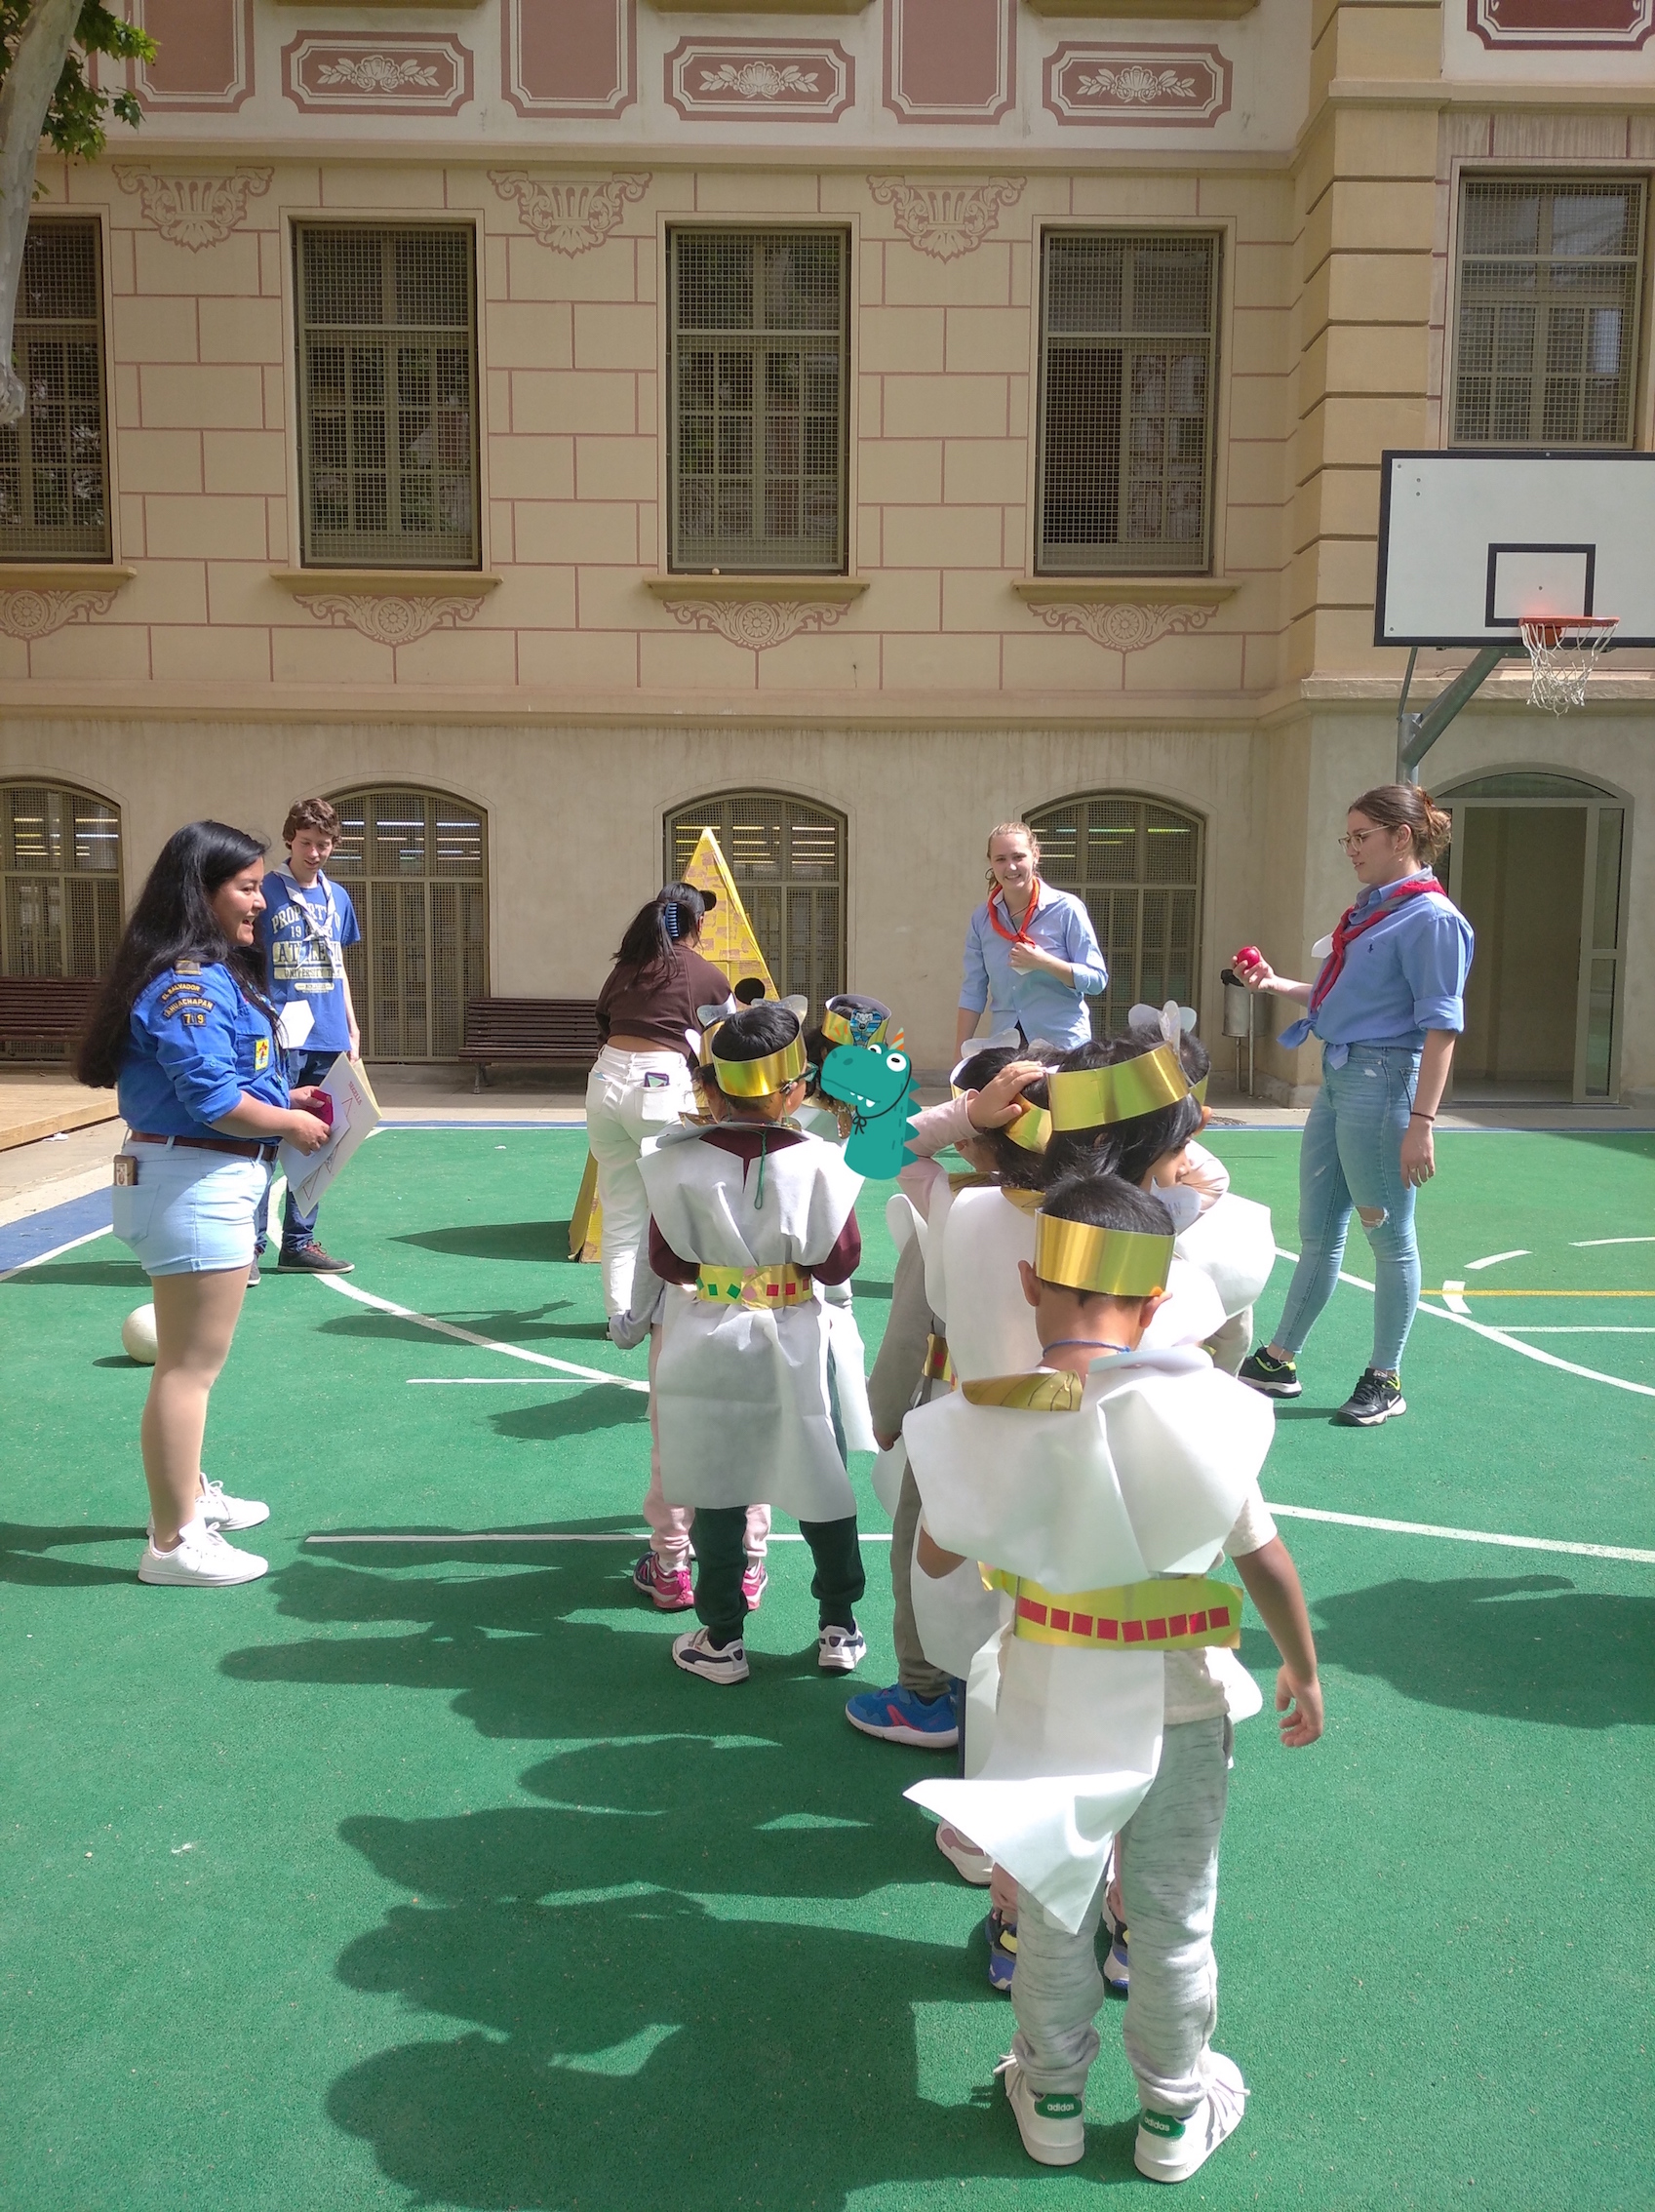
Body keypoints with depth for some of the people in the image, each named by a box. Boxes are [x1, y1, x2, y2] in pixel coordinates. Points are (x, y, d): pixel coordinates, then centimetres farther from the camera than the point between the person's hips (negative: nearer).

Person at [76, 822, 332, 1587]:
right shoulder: (190, 982, -19)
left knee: (190, 1360, 23)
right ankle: (173, 1543, 8)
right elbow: (213, 1098, -24)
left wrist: (282, 1098, 8)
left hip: (208, 1183, 11)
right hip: (195, 1185, -11)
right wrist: (290, 1124, -11)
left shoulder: (211, 973, 12)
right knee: (190, 1366, -2)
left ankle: (188, 1493, 40)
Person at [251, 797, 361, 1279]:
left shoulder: (338, 897, 14)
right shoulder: (265, 893, -2)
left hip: (330, 1040, 5)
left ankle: (299, 1241, 18)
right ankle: (250, 1244, 2)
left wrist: (352, 1027, 16)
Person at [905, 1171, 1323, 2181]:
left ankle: (1052, 2100, 42)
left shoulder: (988, 1420, -18)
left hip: (1050, 1707, 1)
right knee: (1174, 1924, 21)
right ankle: (1175, 2115, 41)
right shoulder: (1197, 1406, -19)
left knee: (1055, 1914, 22)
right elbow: (1267, 1560, -9)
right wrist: (1304, 1670, 8)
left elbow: (937, 1558, -3)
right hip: (1180, 1706, 0)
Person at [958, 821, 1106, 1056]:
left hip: (1064, 1045, -3)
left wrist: (1044, 962, -20)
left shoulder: (1066, 909, -8)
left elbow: (1096, 979, -8)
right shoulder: (982, 918, 2)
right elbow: (973, 992, 6)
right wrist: (960, 1053, 3)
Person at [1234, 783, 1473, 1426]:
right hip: (1337, 1078, 9)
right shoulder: (1368, 909, 13)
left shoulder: (1431, 918, -13)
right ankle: (1278, 1361, 26)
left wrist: (1421, 1122, -23)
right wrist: (1275, 983, 15)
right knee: (1317, 1232, 15)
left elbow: (1440, 1027, -18)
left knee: (1390, 1237, 5)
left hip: (1382, 1083, -9)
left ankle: (1385, 1381, 18)